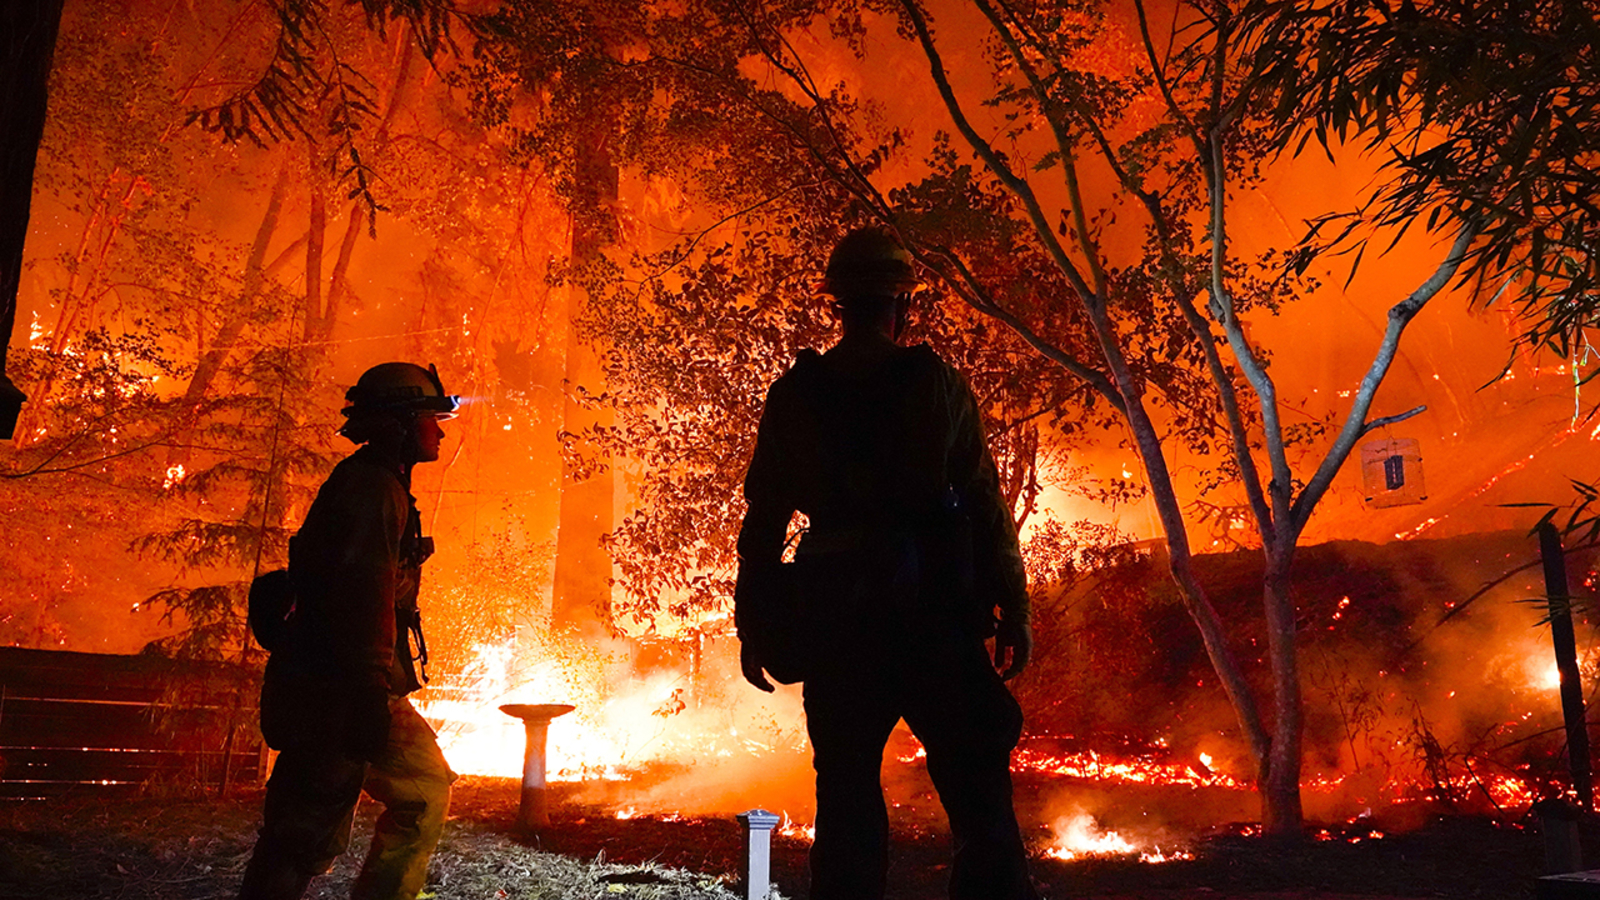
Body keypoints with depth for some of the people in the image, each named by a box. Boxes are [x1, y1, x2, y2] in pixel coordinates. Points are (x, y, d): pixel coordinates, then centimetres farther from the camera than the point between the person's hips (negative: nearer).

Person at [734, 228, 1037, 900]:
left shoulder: (793, 396, 5)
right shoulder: (937, 383, 1)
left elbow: (763, 520, 5)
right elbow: (984, 504, -2)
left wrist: (754, 626, 9)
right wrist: (1013, 608, 1)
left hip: (835, 618, 2)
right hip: (934, 614, -2)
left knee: (846, 800, 8)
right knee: (978, 794, 3)